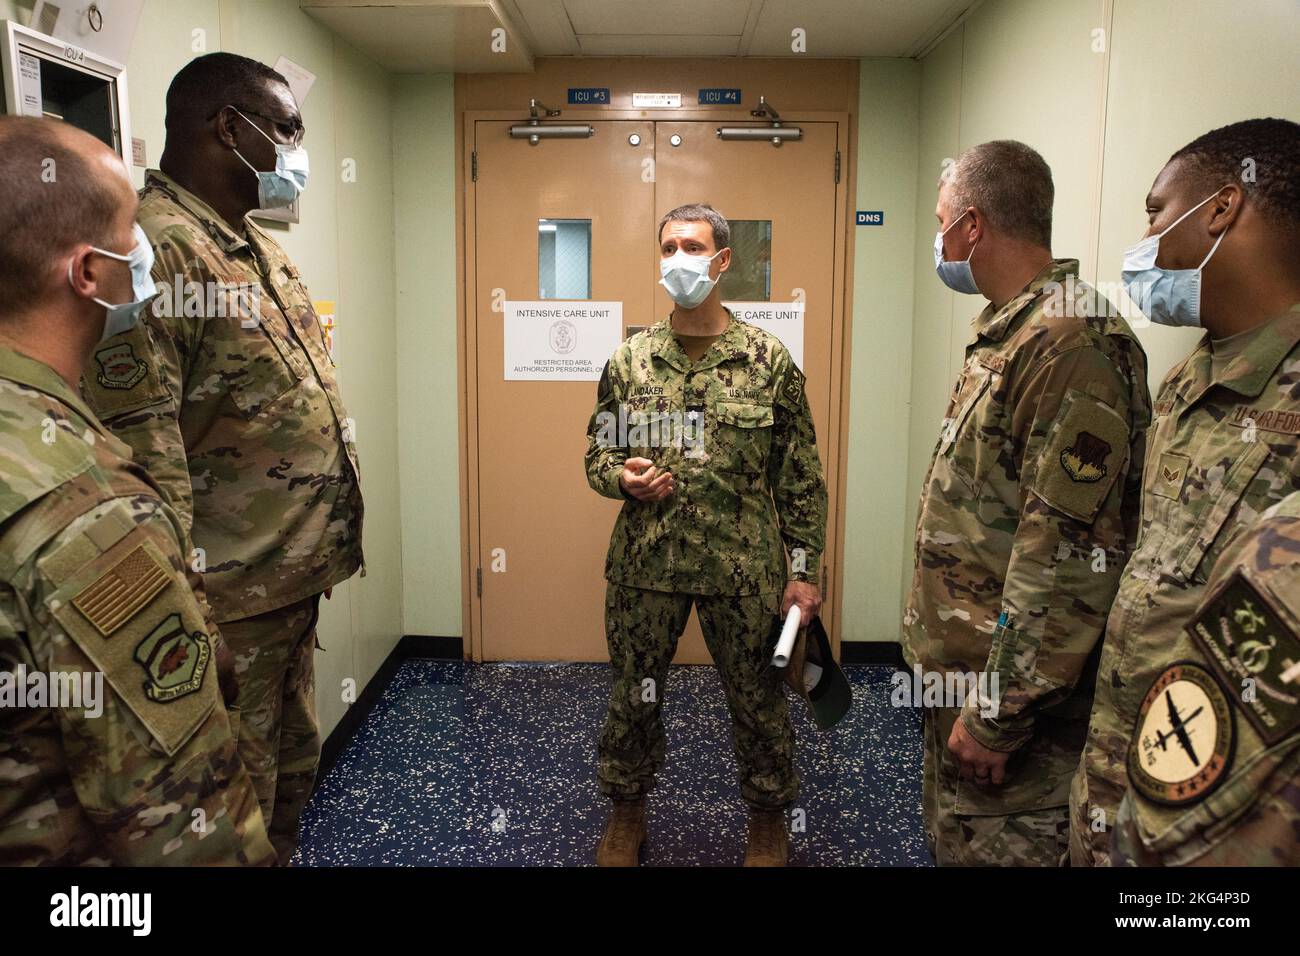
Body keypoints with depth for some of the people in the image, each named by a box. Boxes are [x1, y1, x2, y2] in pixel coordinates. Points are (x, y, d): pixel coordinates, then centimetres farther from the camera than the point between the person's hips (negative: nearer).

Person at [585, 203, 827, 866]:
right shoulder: (629, 361, 2)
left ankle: (768, 824, 36)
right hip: (644, 563, 2)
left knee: (757, 699, 12)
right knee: (633, 695, 15)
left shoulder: (769, 360, -4)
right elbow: (597, 453, 11)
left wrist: (803, 570, -4)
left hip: (744, 568, -1)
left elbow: (801, 478, -1)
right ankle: (626, 816, 39)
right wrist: (622, 476, -12)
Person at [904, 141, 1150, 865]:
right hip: (963, 670, 9)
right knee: (952, 840, 22)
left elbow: (1067, 557, -26)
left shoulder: (1074, 343, -21)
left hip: (1015, 693, -9)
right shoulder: (1010, 330, 11)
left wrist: (996, 715, -21)